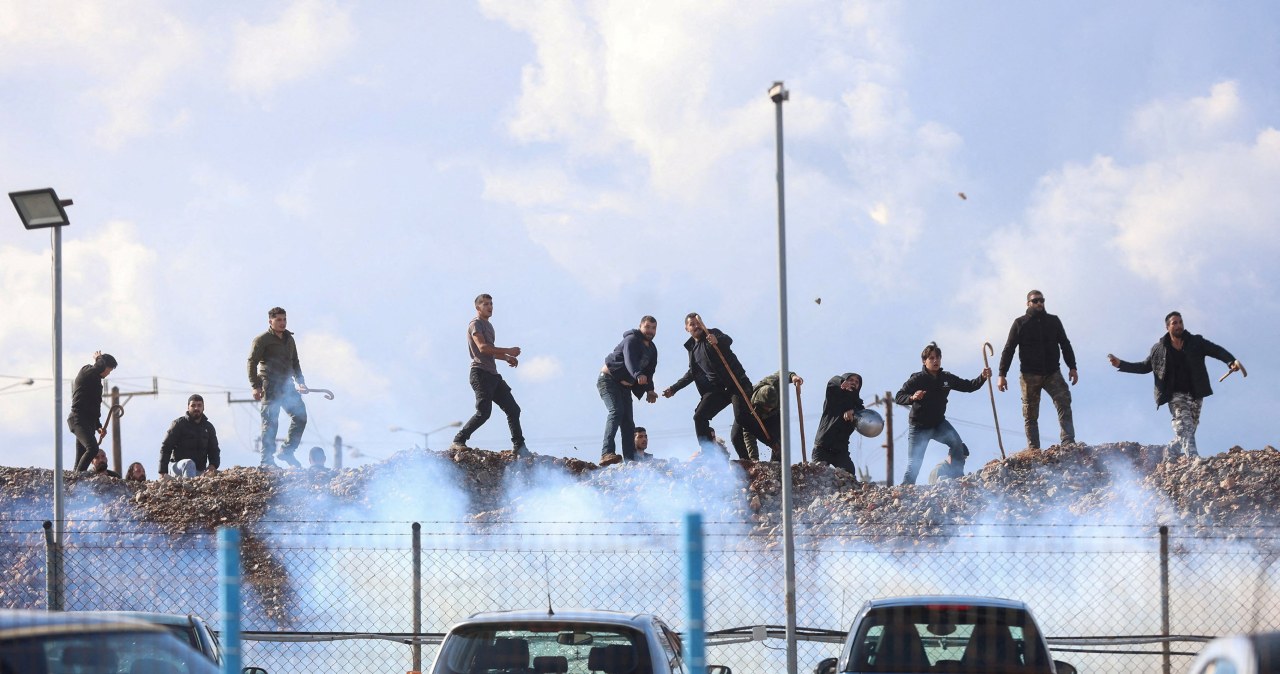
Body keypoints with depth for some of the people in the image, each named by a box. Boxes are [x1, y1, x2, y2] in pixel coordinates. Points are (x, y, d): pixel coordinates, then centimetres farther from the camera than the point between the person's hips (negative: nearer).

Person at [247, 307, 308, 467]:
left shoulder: (289, 340, 19)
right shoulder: (262, 340, -2)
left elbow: (295, 363, 29)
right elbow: (252, 362, -7)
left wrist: (300, 381, 19)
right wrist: (255, 386, -15)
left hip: (287, 385, 7)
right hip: (269, 386, -7)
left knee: (300, 415, -2)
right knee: (270, 422, -7)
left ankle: (287, 452, 8)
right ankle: (267, 460, -5)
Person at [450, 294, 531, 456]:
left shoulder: (488, 325, 25)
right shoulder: (475, 324, -5)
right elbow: (482, 347, -20)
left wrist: (506, 357, 20)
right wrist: (508, 351, -18)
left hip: (493, 375, 10)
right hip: (480, 374, -10)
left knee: (513, 409, 5)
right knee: (484, 412, -19)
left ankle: (519, 447, 9)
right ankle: (458, 442, -13)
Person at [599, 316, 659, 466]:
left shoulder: (652, 350, 14)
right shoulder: (631, 340, -14)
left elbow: (649, 371, 13)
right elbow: (630, 360, -32)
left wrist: (649, 390, -5)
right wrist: (638, 375, -51)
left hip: (624, 386, 9)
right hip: (608, 379, -9)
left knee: (628, 422, 3)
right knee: (617, 411, -28)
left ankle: (630, 459, 2)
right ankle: (607, 453, -41)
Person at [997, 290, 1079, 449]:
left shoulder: (1054, 321, 12)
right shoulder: (1020, 323, 4)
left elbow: (1065, 345, 16)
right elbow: (1008, 349, 2)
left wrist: (1072, 367, 5)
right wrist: (1002, 375, -6)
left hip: (1052, 373, 1)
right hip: (1030, 375, -1)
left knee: (1064, 402, -18)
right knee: (1030, 415, 0)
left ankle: (1068, 442, -23)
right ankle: (1033, 450, 2)